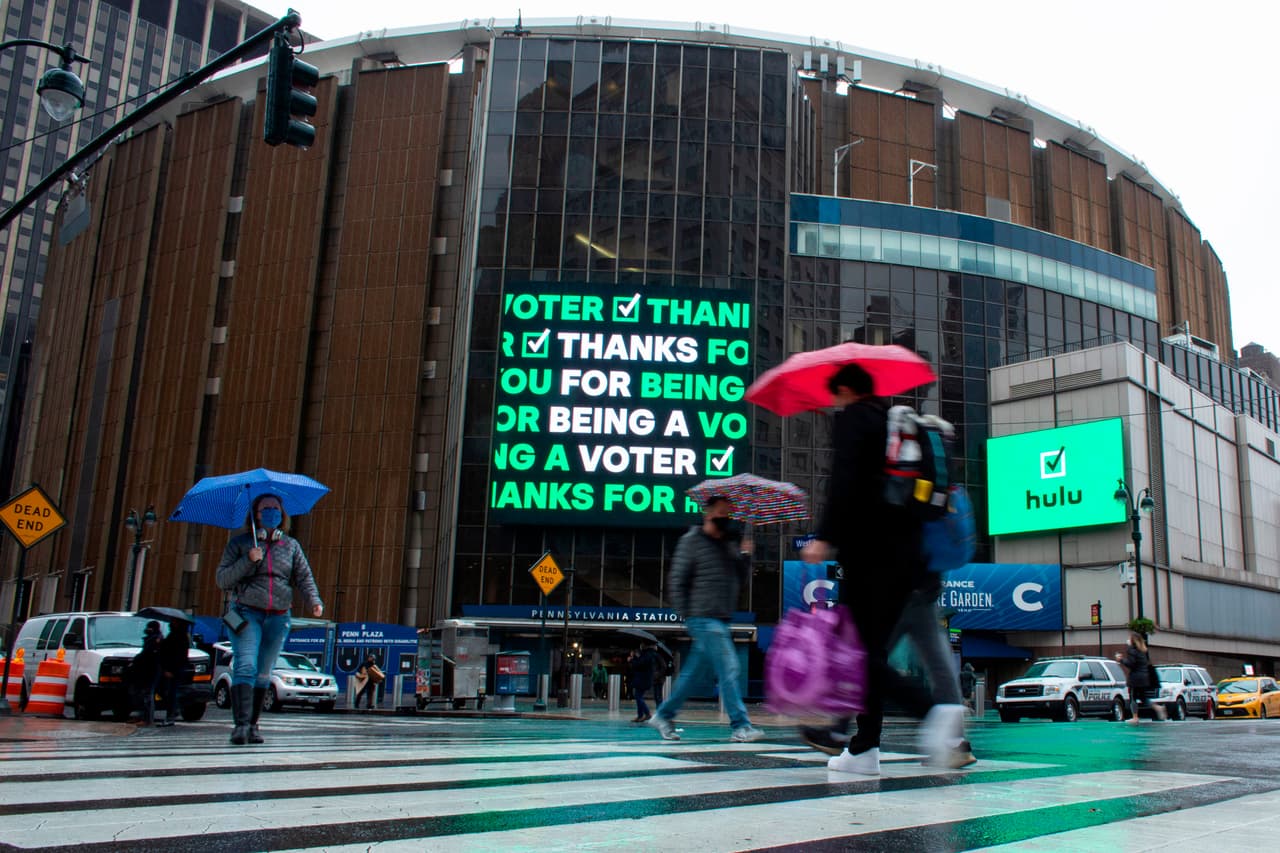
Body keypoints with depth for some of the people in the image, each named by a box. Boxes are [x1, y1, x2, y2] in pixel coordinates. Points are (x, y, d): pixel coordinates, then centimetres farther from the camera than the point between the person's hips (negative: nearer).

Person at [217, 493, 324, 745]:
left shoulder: (291, 545, 15)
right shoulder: (239, 543, 8)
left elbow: (304, 577, 7)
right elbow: (223, 579, 3)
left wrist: (314, 601, -11)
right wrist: (247, 561, -11)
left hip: (278, 617, 3)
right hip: (246, 613, -3)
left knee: (264, 674, 5)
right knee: (245, 667, -17)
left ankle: (252, 725, 11)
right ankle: (241, 724, -21)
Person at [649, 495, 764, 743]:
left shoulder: (730, 543, 16)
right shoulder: (692, 540, -4)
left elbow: (741, 580, 15)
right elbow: (677, 581, -5)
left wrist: (745, 556, 0)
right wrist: (686, 614, -8)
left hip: (720, 620, 7)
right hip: (703, 618, -7)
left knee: (693, 671, 12)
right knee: (728, 668, -12)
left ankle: (664, 715, 24)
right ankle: (740, 726, -9)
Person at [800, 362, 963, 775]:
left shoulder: (852, 418, -1)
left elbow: (845, 481, -17)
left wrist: (826, 538, -21)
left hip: (870, 553, -8)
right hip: (907, 557, 8)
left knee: (863, 651, -7)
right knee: (872, 650, 11)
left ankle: (932, 710, -24)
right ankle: (864, 749, 11)